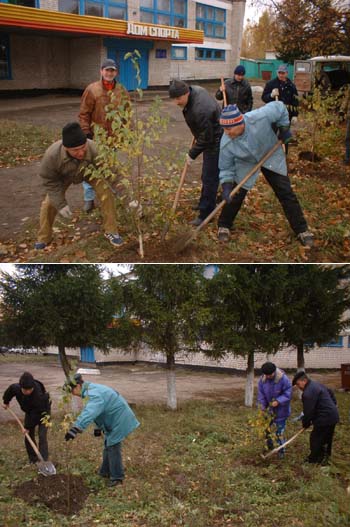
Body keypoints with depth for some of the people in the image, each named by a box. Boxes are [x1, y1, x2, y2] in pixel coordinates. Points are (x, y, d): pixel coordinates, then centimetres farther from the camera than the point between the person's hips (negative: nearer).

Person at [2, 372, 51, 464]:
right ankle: (33, 460, 18)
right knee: (28, 436, 5)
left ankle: (44, 461, -15)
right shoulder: (16, 388, -27)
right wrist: (6, 402, 14)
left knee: (42, 436, -15)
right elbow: (10, 390, 0)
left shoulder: (39, 395, -41)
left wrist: (28, 427, -24)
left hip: (42, 412, -5)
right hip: (29, 412, 6)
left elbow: (36, 414, -31)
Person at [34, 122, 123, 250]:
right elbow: (50, 181, -25)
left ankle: (111, 231, 1)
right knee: (49, 203, -3)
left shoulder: (95, 150, -44)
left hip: (90, 172, 0)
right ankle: (44, 238, 21)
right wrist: (61, 204, -27)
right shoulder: (52, 155, -42)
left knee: (106, 194, -17)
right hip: (63, 176, 0)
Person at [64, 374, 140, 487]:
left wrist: (75, 429, -52)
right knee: (108, 445, 20)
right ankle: (105, 472, 34)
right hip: (113, 419, 11)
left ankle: (117, 478, 5)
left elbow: (89, 413, -45)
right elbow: (97, 412, 18)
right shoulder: (91, 390, 7)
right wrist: (98, 427, 24)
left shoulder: (93, 394, -28)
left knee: (112, 447, -5)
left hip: (118, 420, -11)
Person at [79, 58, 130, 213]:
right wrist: (86, 132, -10)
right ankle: (89, 198, 13)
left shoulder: (122, 91, 2)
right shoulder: (92, 89, -7)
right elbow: (84, 114, -5)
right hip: (95, 136, -2)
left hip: (113, 137, 2)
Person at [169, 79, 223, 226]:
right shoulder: (195, 90, -6)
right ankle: (205, 204, 40)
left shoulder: (200, 110, -36)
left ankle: (205, 214, 2)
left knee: (209, 178, -5)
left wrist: (192, 154, -16)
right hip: (210, 138, 11)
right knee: (206, 176, 23)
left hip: (215, 142, -10)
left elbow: (206, 138, -28)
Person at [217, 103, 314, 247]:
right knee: (236, 195, -4)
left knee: (286, 193, 1)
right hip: (246, 164, 0)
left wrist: (284, 129, -12)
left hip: (271, 156, 0)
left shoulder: (259, 117, -38)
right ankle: (224, 226, 22)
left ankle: (301, 230, 12)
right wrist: (226, 186, -30)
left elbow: (279, 107, -19)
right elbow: (226, 168, -17)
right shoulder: (226, 143, -30)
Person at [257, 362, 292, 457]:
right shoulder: (262, 380, -10)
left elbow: (288, 393, -18)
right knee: (265, 427, 7)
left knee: (280, 430, 4)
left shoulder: (283, 379, -22)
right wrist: (263, 408, -9)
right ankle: (269, 446, 28)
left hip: (280, 410, -4)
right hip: (268, 409, 4)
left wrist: (278, 401, -30)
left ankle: (281, 450, 19)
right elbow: (261, 395, -4)